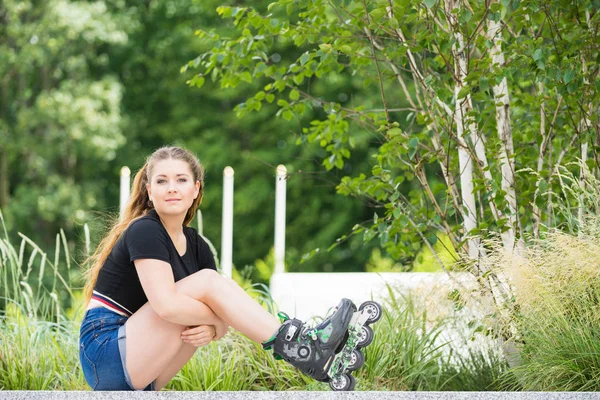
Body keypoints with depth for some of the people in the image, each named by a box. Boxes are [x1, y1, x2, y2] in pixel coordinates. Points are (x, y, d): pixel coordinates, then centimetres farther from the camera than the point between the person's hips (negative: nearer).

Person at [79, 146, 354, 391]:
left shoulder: (196, 246, 11)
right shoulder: (144, 231, -12)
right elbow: (167, 305, -27)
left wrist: (213, 329, -18)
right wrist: (224, 318, -16)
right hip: (107, 356, -7)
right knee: (207, 280, -19)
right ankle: (303, 350, -23)